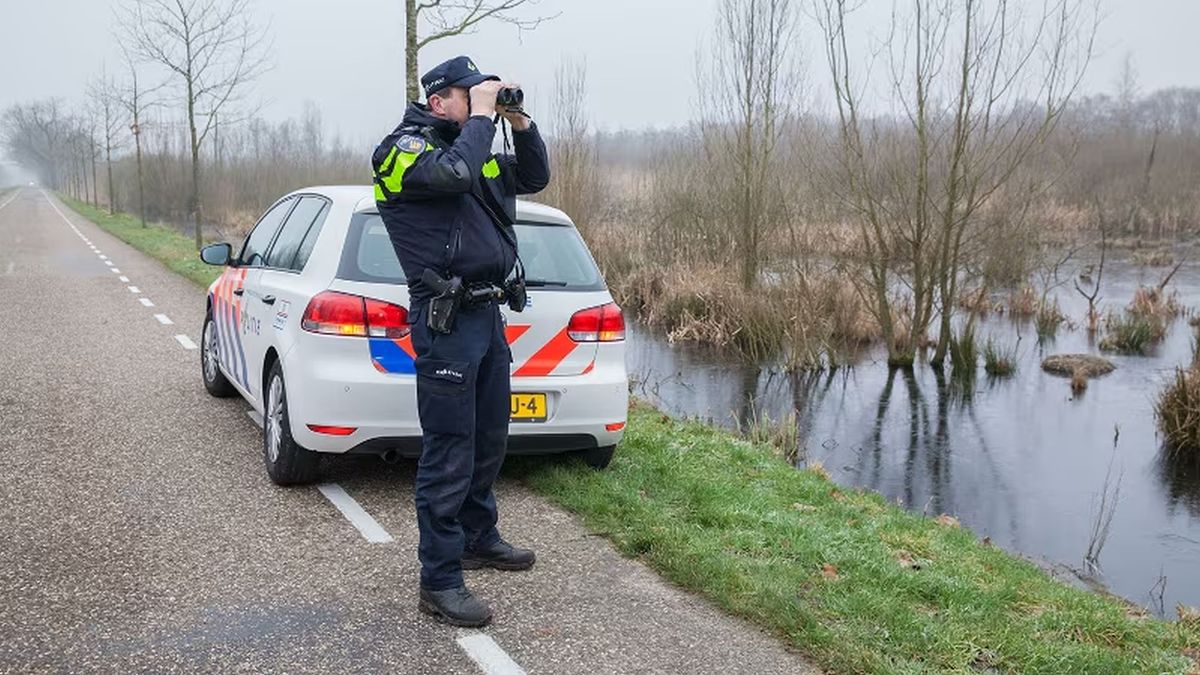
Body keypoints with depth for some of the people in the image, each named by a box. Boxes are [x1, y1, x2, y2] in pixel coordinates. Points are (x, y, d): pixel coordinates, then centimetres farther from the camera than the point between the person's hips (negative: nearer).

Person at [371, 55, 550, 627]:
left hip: (488, 312, 9)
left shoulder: (474, 146, 18)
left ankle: (478, 539, 36)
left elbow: (534, 177, 21)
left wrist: (519, 120, 8)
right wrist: (483, 115, -14)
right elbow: (453, 173, -27)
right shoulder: (405, 148, -7)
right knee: (448, 453, -7)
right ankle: (439, 582, 0)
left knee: (489, 441, 19)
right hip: (446, 317, -9)